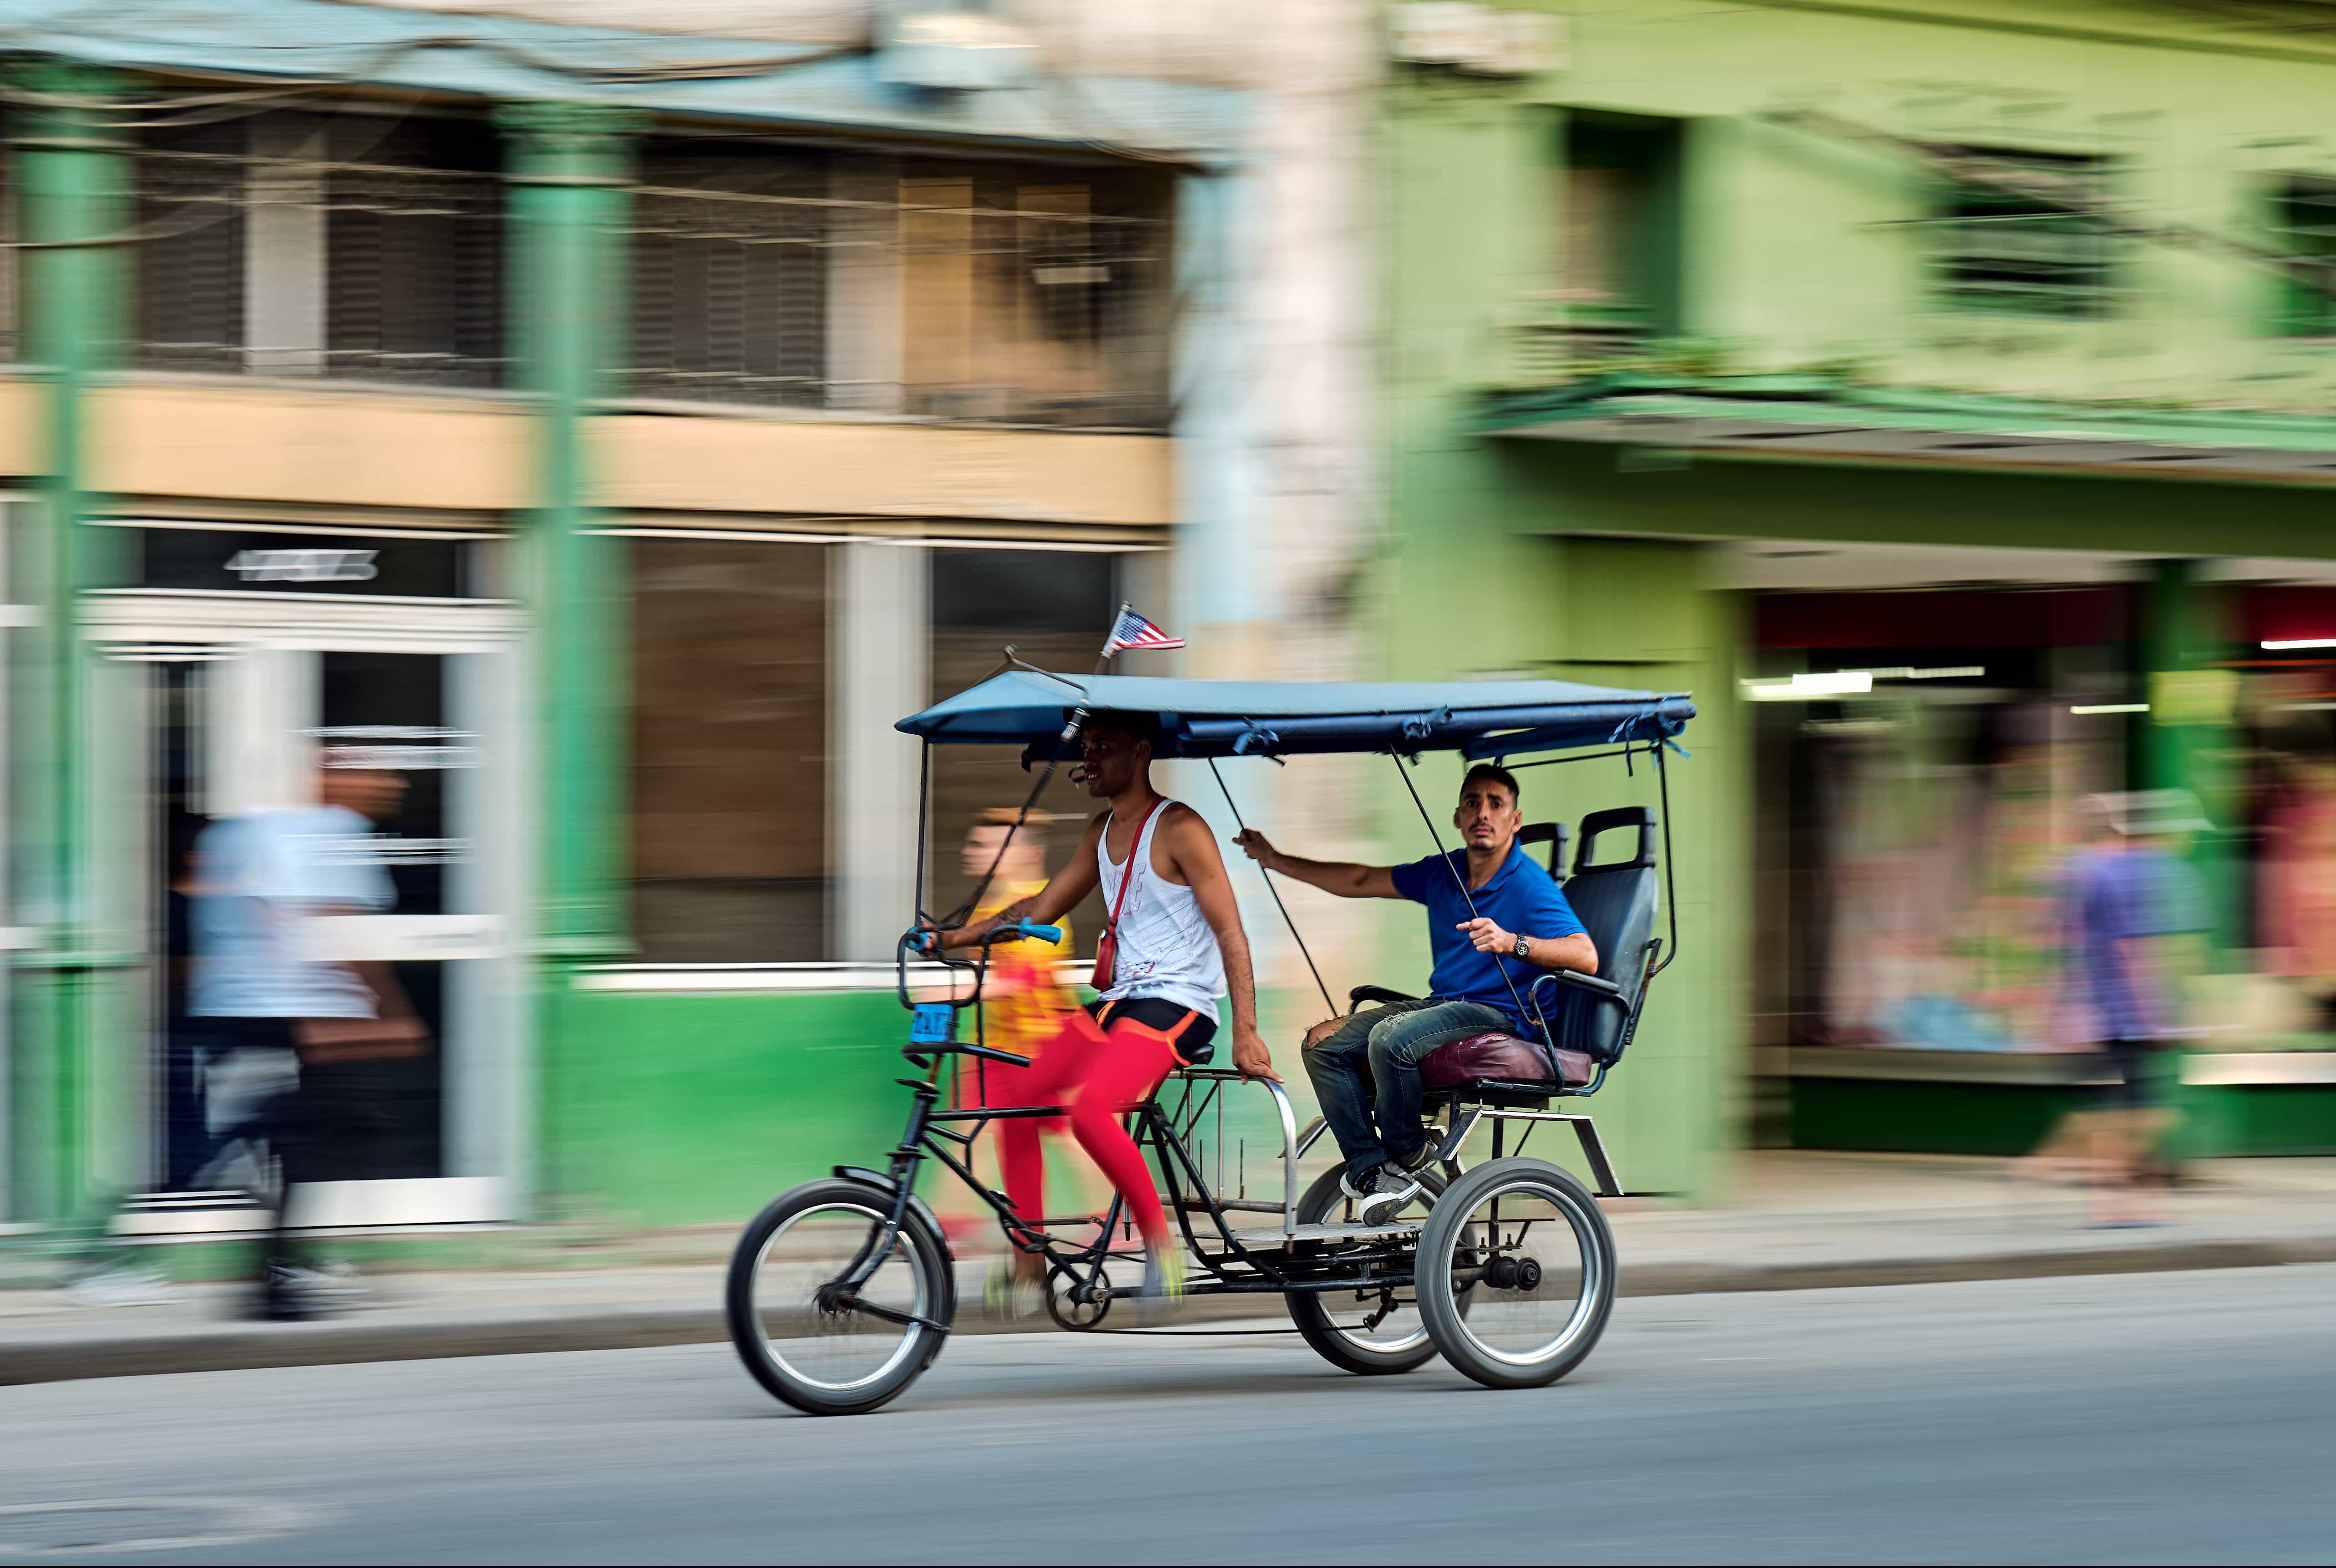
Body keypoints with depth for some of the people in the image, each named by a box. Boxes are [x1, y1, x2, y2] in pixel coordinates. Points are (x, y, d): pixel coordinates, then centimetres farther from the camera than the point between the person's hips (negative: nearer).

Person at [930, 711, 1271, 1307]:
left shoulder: (1178, 829, -9)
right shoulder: (1104, 832, 16)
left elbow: (1231, 935, -12)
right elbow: (1042, 909, 20)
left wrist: (1246, 1034, -20)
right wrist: (953, 936, 7)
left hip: (1177, 1008, -8)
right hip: (1116, 1001, 8)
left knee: (1087, 1107, -31)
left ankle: (1160, 1241, -17)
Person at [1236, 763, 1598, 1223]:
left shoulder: (1530, 886, -13)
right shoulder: (1442, 873, 9)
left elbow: (1586, 957, -23)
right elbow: (1361, 882, 19)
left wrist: (1512, 942, -37)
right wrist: (1276, 861, 20)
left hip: (1498, 1015, -8)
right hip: (1442, 1005, 8)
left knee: (1390, 1039, -32)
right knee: (1323, 1042, -5)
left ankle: (1408, 1154, -8)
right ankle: (1370, 1171, -10)